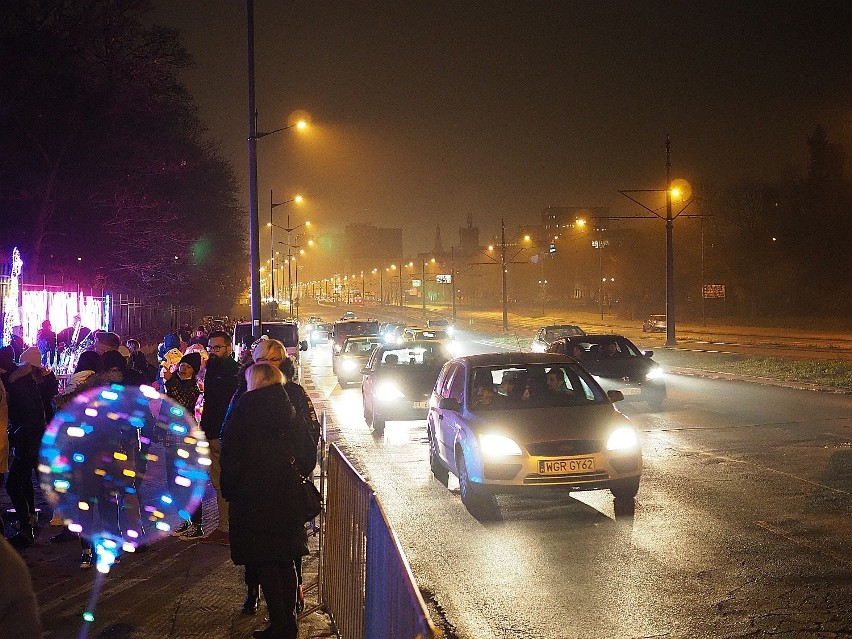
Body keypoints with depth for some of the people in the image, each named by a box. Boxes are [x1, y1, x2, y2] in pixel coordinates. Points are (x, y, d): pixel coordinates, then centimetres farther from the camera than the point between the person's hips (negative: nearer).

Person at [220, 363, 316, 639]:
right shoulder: (290, 411, 4)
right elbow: (308, 453, 5)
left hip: (253, 496, -5)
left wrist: (229, 489, 3)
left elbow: (230, 458, -8)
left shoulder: (243, 412, -9)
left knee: (264, 562, 1)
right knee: (286, 560, 12)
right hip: (288, 496, 5)